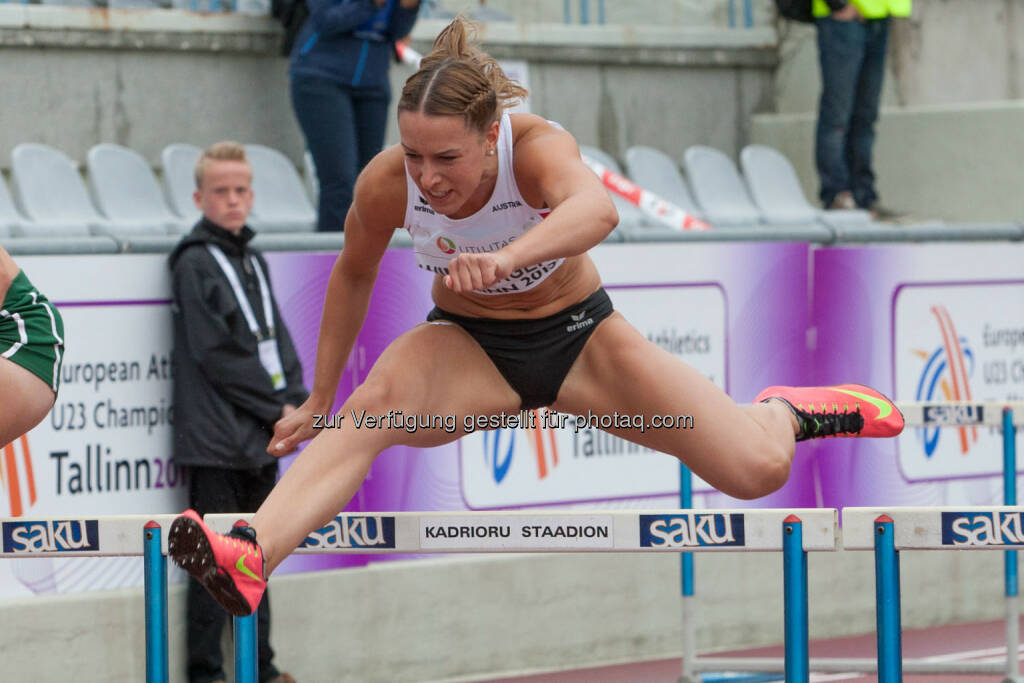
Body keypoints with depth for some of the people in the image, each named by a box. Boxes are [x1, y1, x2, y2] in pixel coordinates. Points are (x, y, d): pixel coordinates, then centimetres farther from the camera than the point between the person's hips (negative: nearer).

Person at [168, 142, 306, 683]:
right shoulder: (195, 263, -8)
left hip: (263, 436, 8)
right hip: (217, 435, -8)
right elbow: (216, 353, -14)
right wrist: (277, 406, -11)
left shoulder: (254, 262, 16)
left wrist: (296, 400, 0)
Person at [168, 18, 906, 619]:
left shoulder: (538, 148, -29)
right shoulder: (386, 184, -20)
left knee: (758, 470, -11)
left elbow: (597, 208, -54)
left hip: (577, 335, -1)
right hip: (468, 346, 1)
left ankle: (783, 409, 28)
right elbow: (353, 276, 2)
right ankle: (249, 559, -57)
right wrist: (318, 399, 8)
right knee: (373, 407, -36)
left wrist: (507, 257, -73)